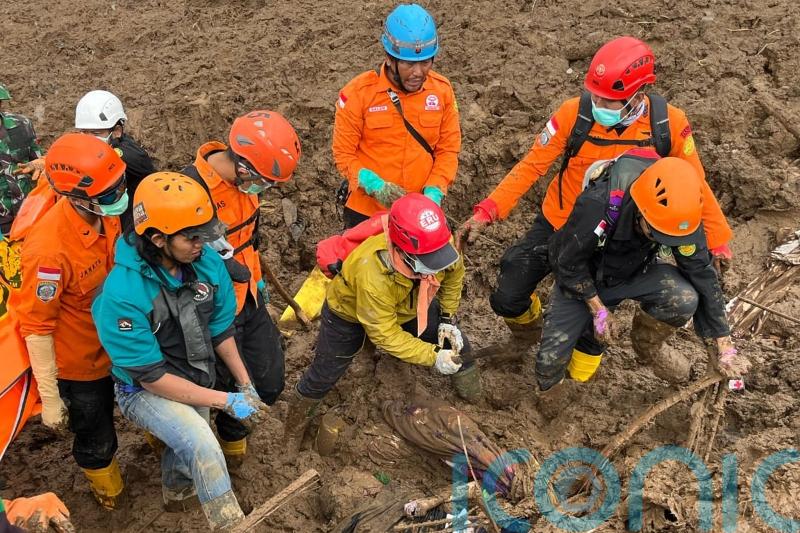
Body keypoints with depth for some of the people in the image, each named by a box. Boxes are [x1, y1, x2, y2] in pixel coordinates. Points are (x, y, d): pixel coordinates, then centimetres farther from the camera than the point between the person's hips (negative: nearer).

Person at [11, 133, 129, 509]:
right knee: (97, 439, 18)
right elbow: (37, 327, -27)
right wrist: (50, 397, -20)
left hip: (112, 345, 6)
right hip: (78, 363, -6)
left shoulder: (104, 213, -16)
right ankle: (110, 495, 48)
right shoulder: (50, 249, -37)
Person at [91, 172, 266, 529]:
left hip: (196, 381, 6)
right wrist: (226, 401, -26)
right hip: (144, 390, -6)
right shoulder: (122, 294, -33)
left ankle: (177, 493, 61)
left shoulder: (207, 262, -17)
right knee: (203, 447, -30)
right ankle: (231, 525, -11)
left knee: (191, 450, 27)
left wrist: (245, 385, 3)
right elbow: (151, 377, -27)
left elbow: (220, 329, 0)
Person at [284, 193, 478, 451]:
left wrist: (448, 319, -7)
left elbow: (454, 274, -7)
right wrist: (432, 356, -36)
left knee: (455, 344, 5)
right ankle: (293, 432, 35)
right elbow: (385, 335, -34)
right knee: (324, 375, 8)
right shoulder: (372, 276, -49)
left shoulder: (441, 245, -35)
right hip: (349, 312, -4)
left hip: (410, 305, 5)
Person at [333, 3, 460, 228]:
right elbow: (344, 153, -10)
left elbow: (448, 149, -1)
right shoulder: (358, 93, -14)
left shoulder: (442, 90, -6)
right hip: (367, 209, -2)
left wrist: (433, 191, -15)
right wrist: (375, 185, -25)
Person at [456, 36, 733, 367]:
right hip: (558, 227, -1)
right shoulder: (575, 113, -23)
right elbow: (531, 166, -16)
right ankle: (527, 339, 37)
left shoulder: (669, 125, -20)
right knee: (507, 301, -1)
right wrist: (485, 213, -24)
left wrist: (718, 244, -5)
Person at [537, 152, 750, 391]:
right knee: (550, 361, -16)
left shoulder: (681, 216, -26)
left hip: (634, 273, 3)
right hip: (582, 280, -3)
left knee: (685, 298, -28)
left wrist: (723, 345, -15)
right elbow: (568, 262, -22)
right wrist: (599, 310, -16)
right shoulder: (596, 206, -38)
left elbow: (702, 274, -18)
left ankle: (648, 347, 3)